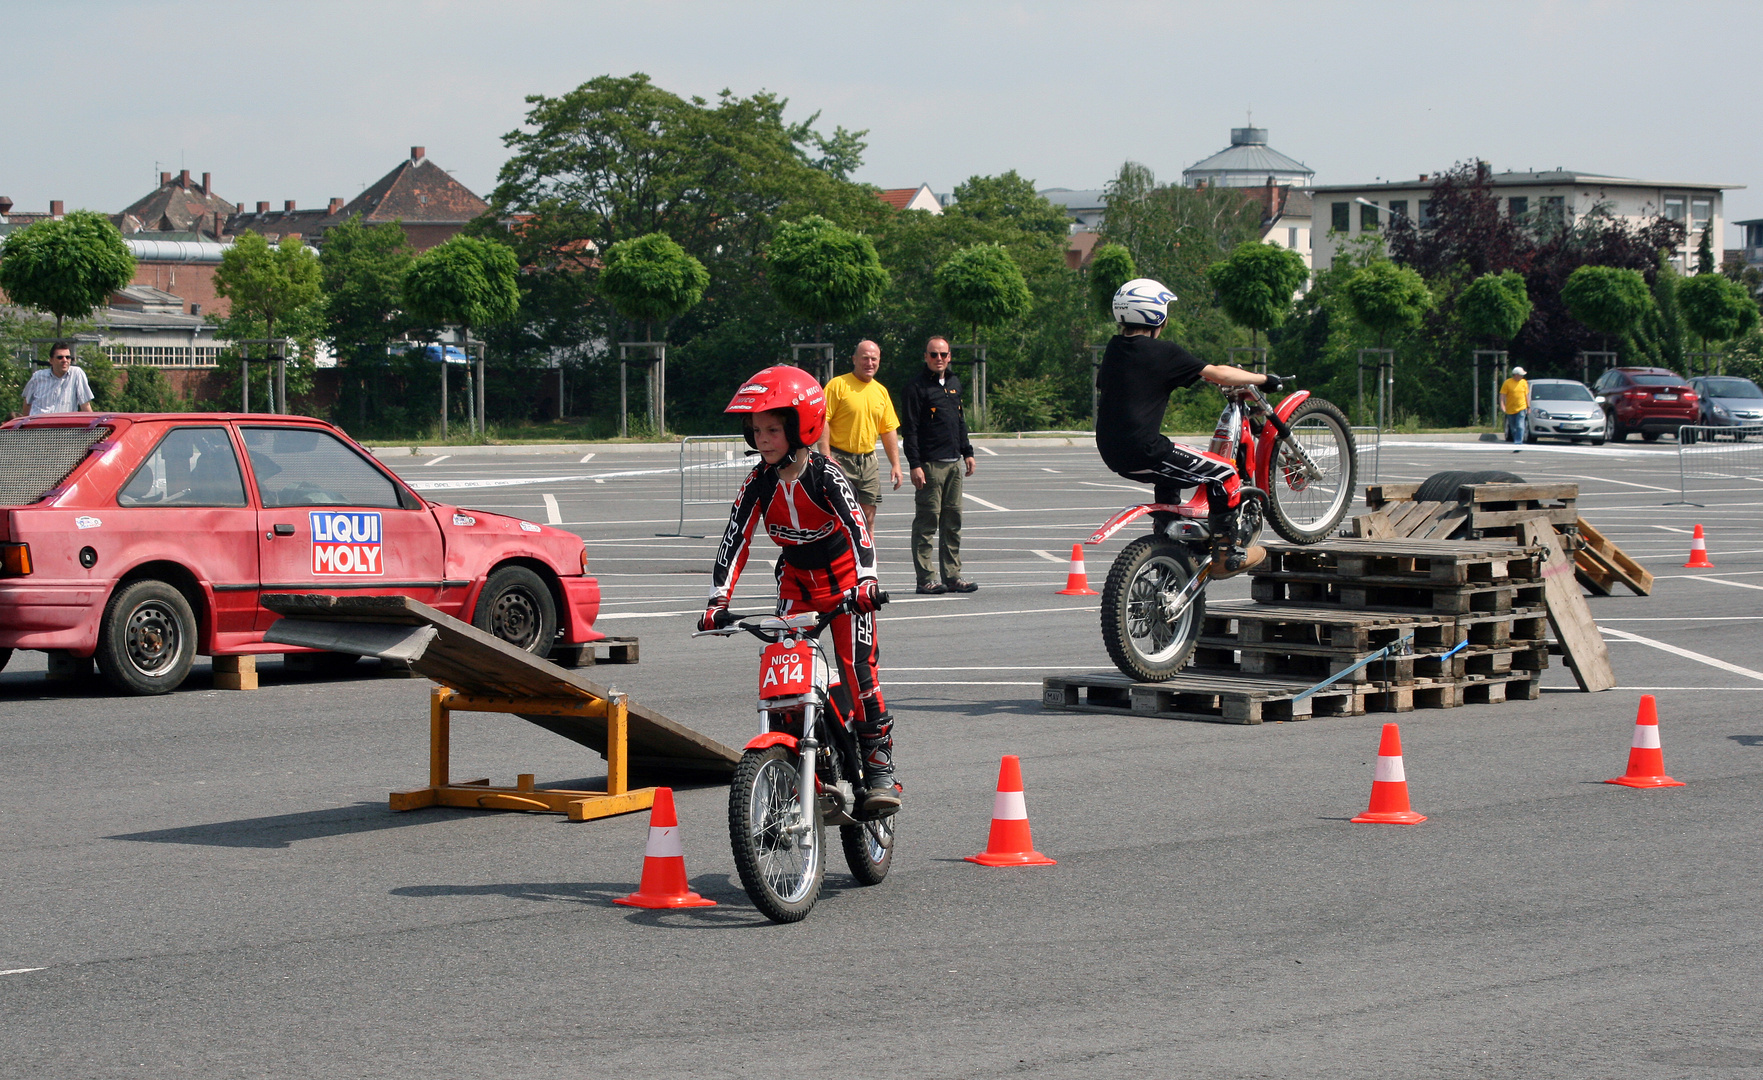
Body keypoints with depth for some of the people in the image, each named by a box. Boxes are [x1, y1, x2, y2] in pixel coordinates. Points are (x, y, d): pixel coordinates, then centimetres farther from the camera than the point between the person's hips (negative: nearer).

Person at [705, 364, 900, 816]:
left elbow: (855, 525, -31)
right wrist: (719, 599, -20)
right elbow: (735, 538, -10)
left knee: (858, 669, -15)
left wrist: (865, 580, -46)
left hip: (844, 580, -5)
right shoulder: (759, 483, -8)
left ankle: (880, 767, -9)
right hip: (796, 581, 5)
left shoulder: (825, 475, -21)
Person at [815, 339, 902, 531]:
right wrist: (826, 457, -20)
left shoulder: (881, 391, 12)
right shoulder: (838, 385, -7)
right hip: (840, 460, -6)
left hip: (868, 462, 6)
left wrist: (895, 464, 9)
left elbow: (888, 430, 16)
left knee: (868, 518, 5)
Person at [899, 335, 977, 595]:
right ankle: (925, 578, -3)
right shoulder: (917, 386, -7)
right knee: (927, 522, -5)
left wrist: (967, 452, 19)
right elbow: (909, 429, -11)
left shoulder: (954, 384, 16)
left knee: (953, 520, 9)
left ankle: (952, 575, 13)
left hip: (954, 464, 7)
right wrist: (914, 465, -17)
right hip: (930, 464, -7)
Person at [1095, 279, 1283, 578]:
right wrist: (1263, 380, 7)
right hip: (1143, 452, -8)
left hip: (1112, 452, 8)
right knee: (1223, 473, 3)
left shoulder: (1115, 348, 9)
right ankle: (1227, 555, 7)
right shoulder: (1163, 353, -13)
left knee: (1170, 474, 36)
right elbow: (1219, 374, -7)